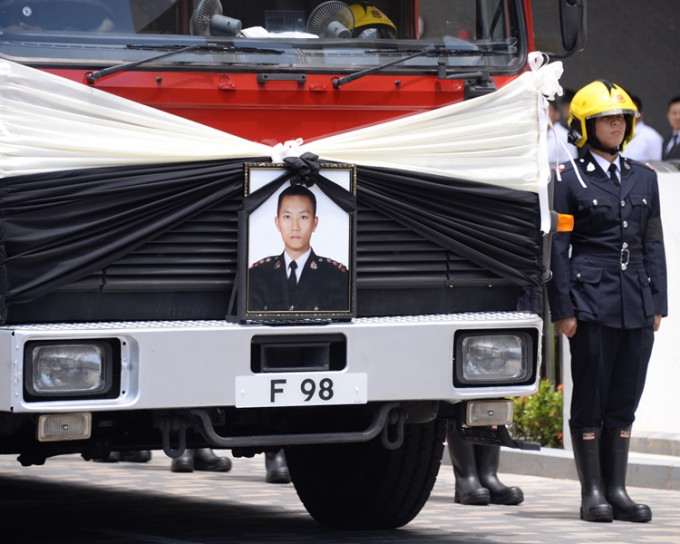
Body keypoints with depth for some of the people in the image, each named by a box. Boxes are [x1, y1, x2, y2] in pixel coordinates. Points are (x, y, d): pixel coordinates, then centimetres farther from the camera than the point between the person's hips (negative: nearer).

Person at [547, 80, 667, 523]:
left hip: (637, 304, 4)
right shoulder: (569, 180, 0)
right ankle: (592, 492, 5)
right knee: (590, 396, 0)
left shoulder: (644, 178, 13)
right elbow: (557, 249, -2)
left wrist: (658, 304, 9)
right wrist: (562, 310, -8)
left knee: (626, 398, 7)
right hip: (592, 300, -4)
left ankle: (617, 489, 13)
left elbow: (654, 245, 15)